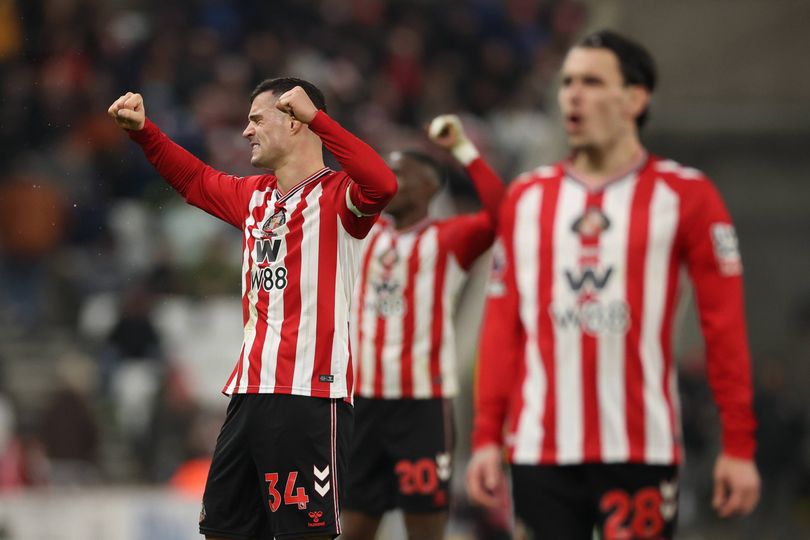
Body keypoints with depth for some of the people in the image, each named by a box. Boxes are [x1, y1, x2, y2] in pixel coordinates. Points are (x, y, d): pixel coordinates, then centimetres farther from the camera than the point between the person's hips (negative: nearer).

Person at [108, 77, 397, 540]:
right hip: (250, 392, 8)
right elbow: (195, 179, 35)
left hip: (310, 397, -8)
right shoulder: (255, 196, 16)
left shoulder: (336, 195, -8)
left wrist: (317, 118, -29)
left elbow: (382, 185, -30)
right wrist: (143, 130, 25)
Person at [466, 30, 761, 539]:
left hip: (643, 453, -3)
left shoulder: (686, 195, 1)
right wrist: (487, 436, 3)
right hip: (540, 453, 3)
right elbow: (502, 325, 10)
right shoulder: (527, 196, 12)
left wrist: (739, 447, -7)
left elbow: (725, 326, -2)